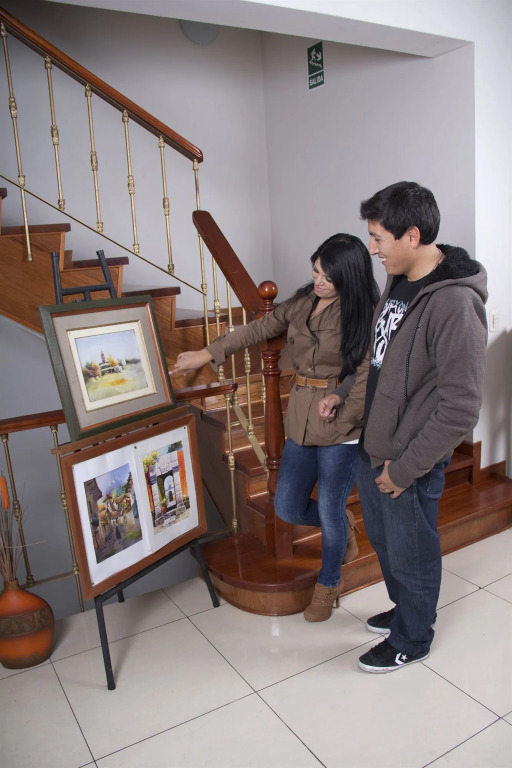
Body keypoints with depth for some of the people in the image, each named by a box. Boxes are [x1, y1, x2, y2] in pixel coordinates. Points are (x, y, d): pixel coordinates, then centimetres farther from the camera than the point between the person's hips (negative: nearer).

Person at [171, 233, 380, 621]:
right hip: (301, 420, 6)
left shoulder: (363, 313, -10)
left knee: (330, 510, 5)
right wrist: (208, 353, 10)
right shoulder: (303, 301, 5)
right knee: (288, 508, 10)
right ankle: (343, 528, 41)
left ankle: (329, 584, 33)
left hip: (340, 428, -5)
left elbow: (365, 376, -10)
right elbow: (259, 328, 11)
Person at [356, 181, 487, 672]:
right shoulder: (397, 281, 2)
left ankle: (411, 640, 40)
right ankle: (404, 609, 52)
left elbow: (460, 410, -25)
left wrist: (405, 468, -19)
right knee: (382, 539, 26)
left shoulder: (454, 305, -26)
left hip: (409, 464, -8)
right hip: (372, 447, 8)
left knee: (412, 557, 15)